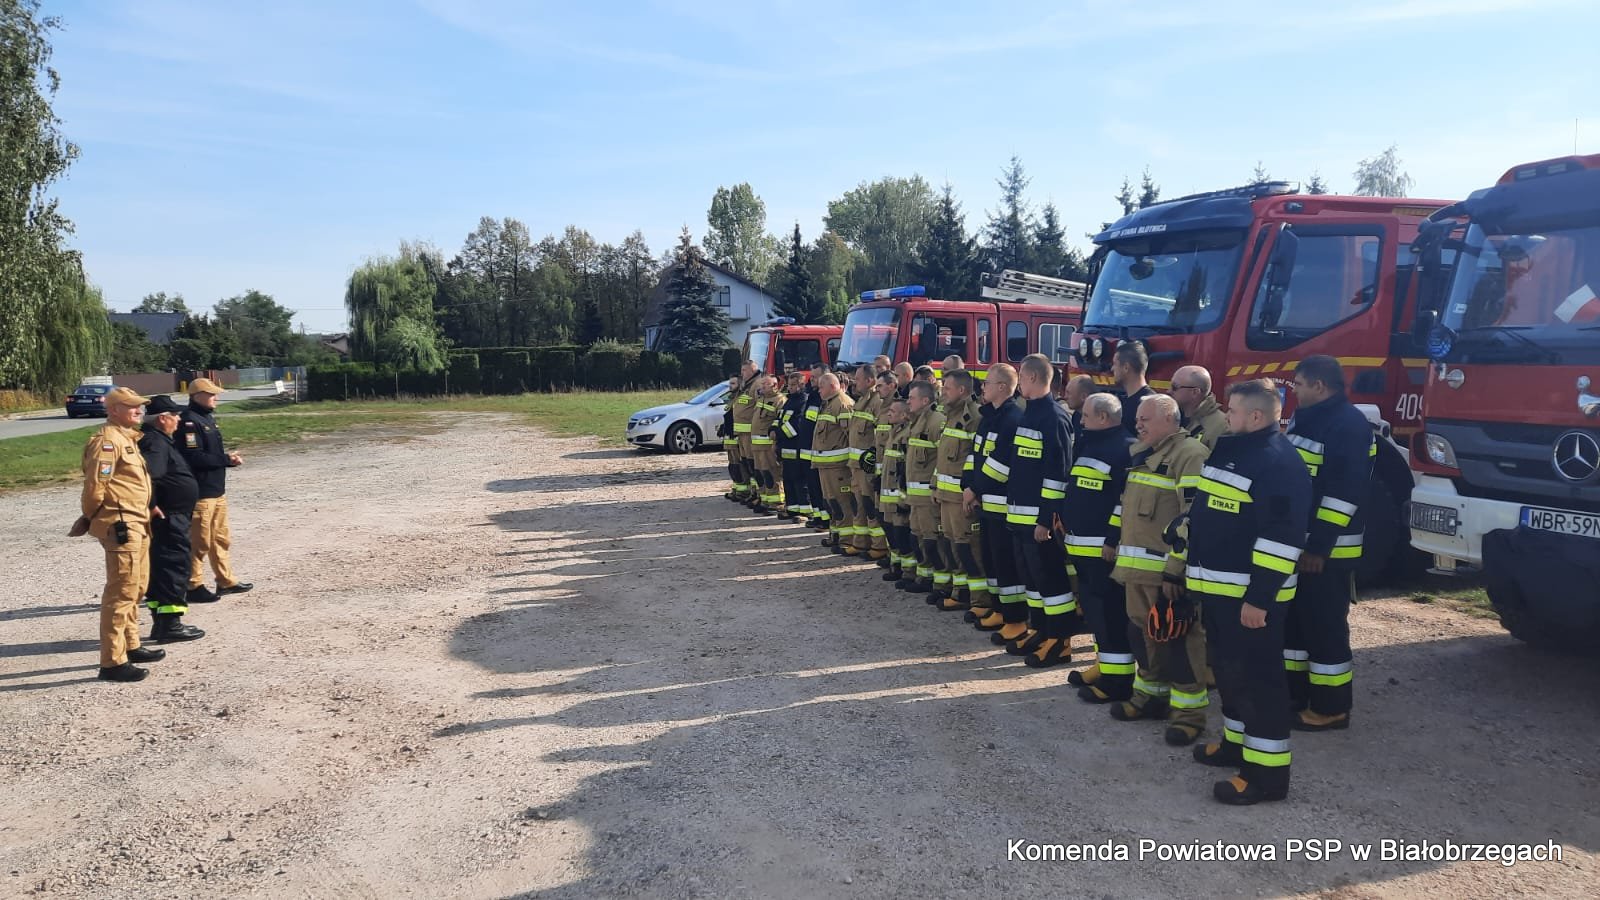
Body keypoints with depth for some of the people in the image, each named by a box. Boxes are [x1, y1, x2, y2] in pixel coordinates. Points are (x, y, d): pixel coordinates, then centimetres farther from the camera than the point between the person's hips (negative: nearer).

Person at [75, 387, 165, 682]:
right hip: (120, 526, -10)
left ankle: (130, 646, 32)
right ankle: (112, 662, -5)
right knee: (121, 591, -8)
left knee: (136, 588, 19)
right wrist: (90, 519, -4)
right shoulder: (107, 440, -14)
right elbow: (95, 487, -17)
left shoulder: (127, 438, 18)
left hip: (138, 524, 10)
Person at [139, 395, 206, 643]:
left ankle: (160, 623, 21)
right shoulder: (155, 442, -16)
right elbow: (145, 473, -30)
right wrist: (151, 506, -24)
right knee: (174, 567, -6)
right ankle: (170, 624, -3)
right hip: (169, 518, -11)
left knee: (161, 567, 14)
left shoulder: (161, 441, 16)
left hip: (170, 518, 11)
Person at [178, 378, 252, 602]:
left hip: (217, 490, 10)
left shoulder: (208, 418, 15)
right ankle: (194, 587, 8)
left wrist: (229, 457, 1)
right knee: (199, 542, -1)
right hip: (199, 493, -10)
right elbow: (193, 457, -23)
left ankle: (226, 581, 26)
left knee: (221, 539, 17)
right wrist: (226, 460, -16)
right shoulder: (190, 422, -16)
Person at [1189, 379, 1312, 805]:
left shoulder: (1279, 463, -18)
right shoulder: (1229, 450, 13)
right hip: (1218, 589, 10)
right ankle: (1237, 742, 34)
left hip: (1250, 596, -10)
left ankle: (1267, 771, 3)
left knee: (1257, 677, -4)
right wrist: (1192, 567, 22)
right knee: (1229, 669, 20)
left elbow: (1282, 538, -23)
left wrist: (1259, 598, -24)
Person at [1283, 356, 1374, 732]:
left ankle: (1331, 707, 9)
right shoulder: (1304, 420, 14)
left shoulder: (1350, 425, -15)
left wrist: (1320, 547, -22)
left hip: (1327, 550, -9)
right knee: (1292, 619, 15)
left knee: (1325, 626, -1)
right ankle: (1294, 695, 26)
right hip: (1293, 543, 9)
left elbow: (1345, 493, -21)